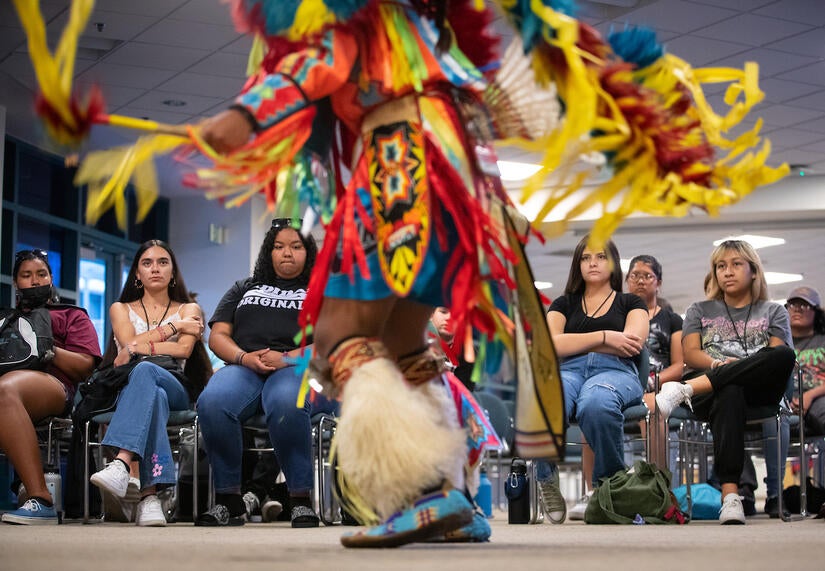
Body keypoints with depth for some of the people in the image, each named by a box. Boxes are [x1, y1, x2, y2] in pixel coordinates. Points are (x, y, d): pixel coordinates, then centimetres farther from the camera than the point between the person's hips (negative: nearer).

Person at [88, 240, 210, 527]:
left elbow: (184, 349, 1)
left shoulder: (189, 310, 23)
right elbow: (129, 343, 4)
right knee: (154, 396, -42)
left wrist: (142, 347, -7)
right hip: (126, 386, 0)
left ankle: (121, 464, -60)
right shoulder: (121, 309, 27)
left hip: (175, 387, 0)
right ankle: (149, 495, -59)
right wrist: (174, 326, 3)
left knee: (145, 370, -40)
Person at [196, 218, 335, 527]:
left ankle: (301, 500, -34)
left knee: (285, 405, -42)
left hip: (298, 368, -2)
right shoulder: (244, 289, 31)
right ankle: (228, 499, -27)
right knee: (212, 403, -35)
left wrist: (287, 359, -11)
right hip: (243, 368, 3)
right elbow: (217, 336, 19)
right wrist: (244, 358, -4)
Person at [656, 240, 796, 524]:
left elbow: (781, 356, 5)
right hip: (708, 391, -1)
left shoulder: (773, 312, 24)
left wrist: (735, 366, -16)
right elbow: (690, 354, 11)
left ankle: (683, 390, -42)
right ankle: (730, 495, -54)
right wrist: (717, 364, -14)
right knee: (729, 395, -42)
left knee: (785, 356, -36)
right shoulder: (700, 310, 28)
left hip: (758, 389, 1)